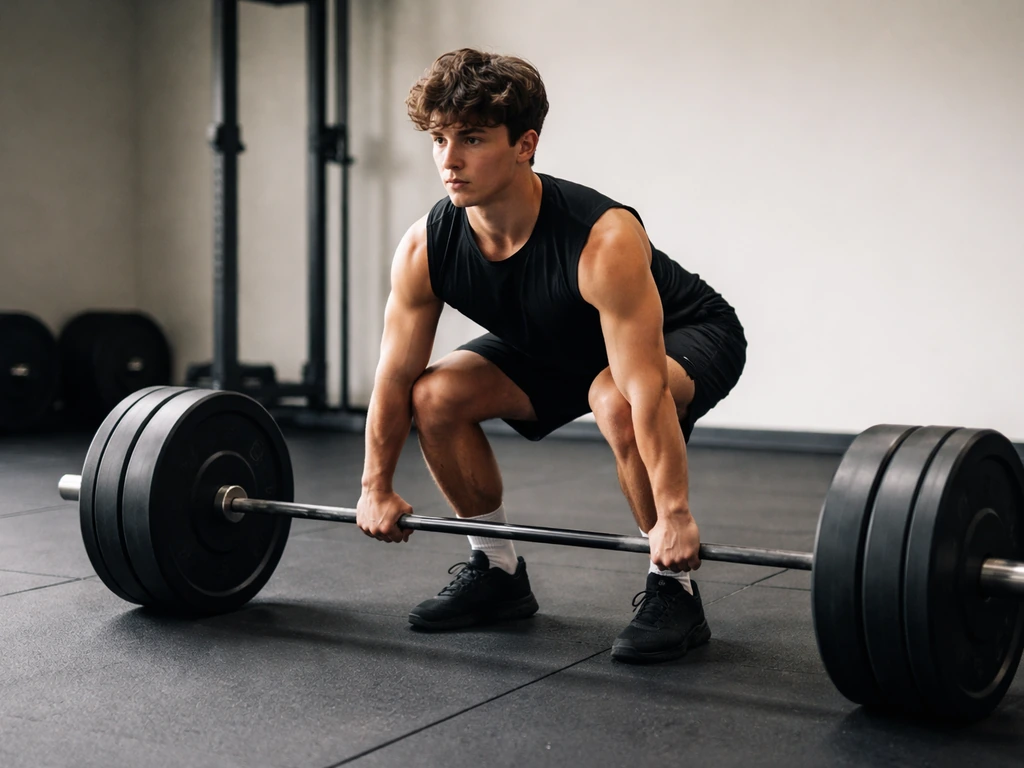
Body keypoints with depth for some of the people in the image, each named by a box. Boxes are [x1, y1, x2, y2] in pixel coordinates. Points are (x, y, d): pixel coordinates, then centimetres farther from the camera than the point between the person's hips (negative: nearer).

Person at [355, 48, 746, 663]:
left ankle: (674, 591, -17)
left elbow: (645, 388, -42)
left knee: (614, 402, -38)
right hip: (561, 349, 6)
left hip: (691, 336, -6)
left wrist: (673, 514, -43)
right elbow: (396, 375, -11)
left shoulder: (603, 241, -39)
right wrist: (377, 487, -6)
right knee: (437, 396, -10)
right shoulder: (425, 248, -22)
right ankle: (497, 572, 8)